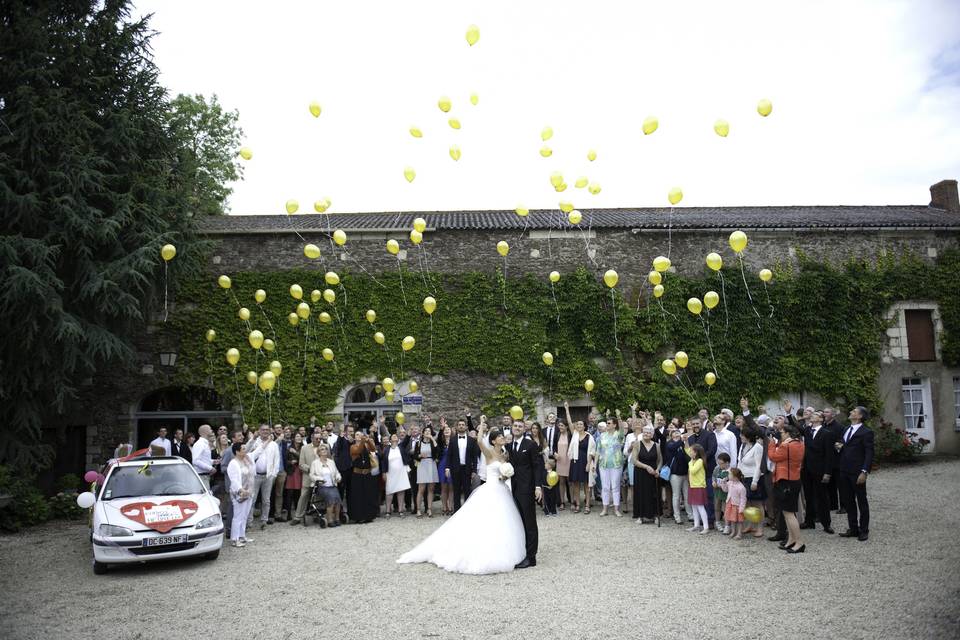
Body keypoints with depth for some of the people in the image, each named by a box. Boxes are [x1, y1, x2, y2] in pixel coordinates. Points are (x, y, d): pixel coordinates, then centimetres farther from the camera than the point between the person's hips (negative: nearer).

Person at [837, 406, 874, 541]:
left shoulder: (866, 432, -9)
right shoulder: (846, 429, 14)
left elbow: (869, 454, -13)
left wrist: (864, 472, -20)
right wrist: (840, 447, 1)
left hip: (857, 472, -7)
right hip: (844, 471, 7)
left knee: (861, 501, 4)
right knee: (847, 501, 13)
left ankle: (864, 530, 14)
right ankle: (853, 529, 23)